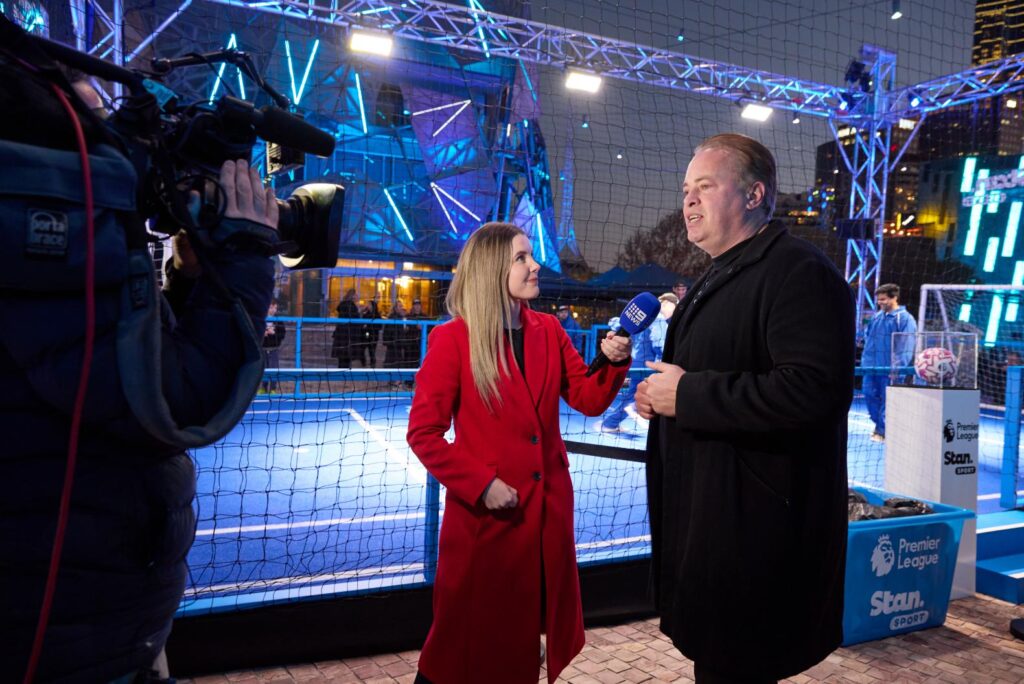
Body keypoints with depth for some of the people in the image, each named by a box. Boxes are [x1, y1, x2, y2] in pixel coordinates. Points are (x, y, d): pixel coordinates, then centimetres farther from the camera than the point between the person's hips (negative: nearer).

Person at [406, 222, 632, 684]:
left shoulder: (549, 330, 5)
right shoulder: (453, 339, -11)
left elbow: (588, 400, 4)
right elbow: (423, 432, -12)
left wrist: (614, 362, -14)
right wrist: (479, 484, -18)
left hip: (548, 505, 5)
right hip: (486, 511, -5)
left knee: (532, 628, 19)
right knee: (477, 641, 10)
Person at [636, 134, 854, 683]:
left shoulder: (798, 272, -16)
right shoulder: (718, 278, 17)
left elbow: (814, 389, -30)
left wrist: (687, 394, -23)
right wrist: (661, 393, 7)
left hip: (752, 530, -10)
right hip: (707, 518, 10)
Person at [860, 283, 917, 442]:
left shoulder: (905, 319, -9)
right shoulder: (876, 317, 13)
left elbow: (906, 346, -15)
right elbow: (867, 335, 25)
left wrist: (898, 366, -21)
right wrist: (866, 358, 17)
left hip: (889, 369, -7)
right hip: (871, 366, 7)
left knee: (887, 399, 0)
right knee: (870, 395, 9)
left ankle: (882, 430, 10)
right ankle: (879, 423, 26)